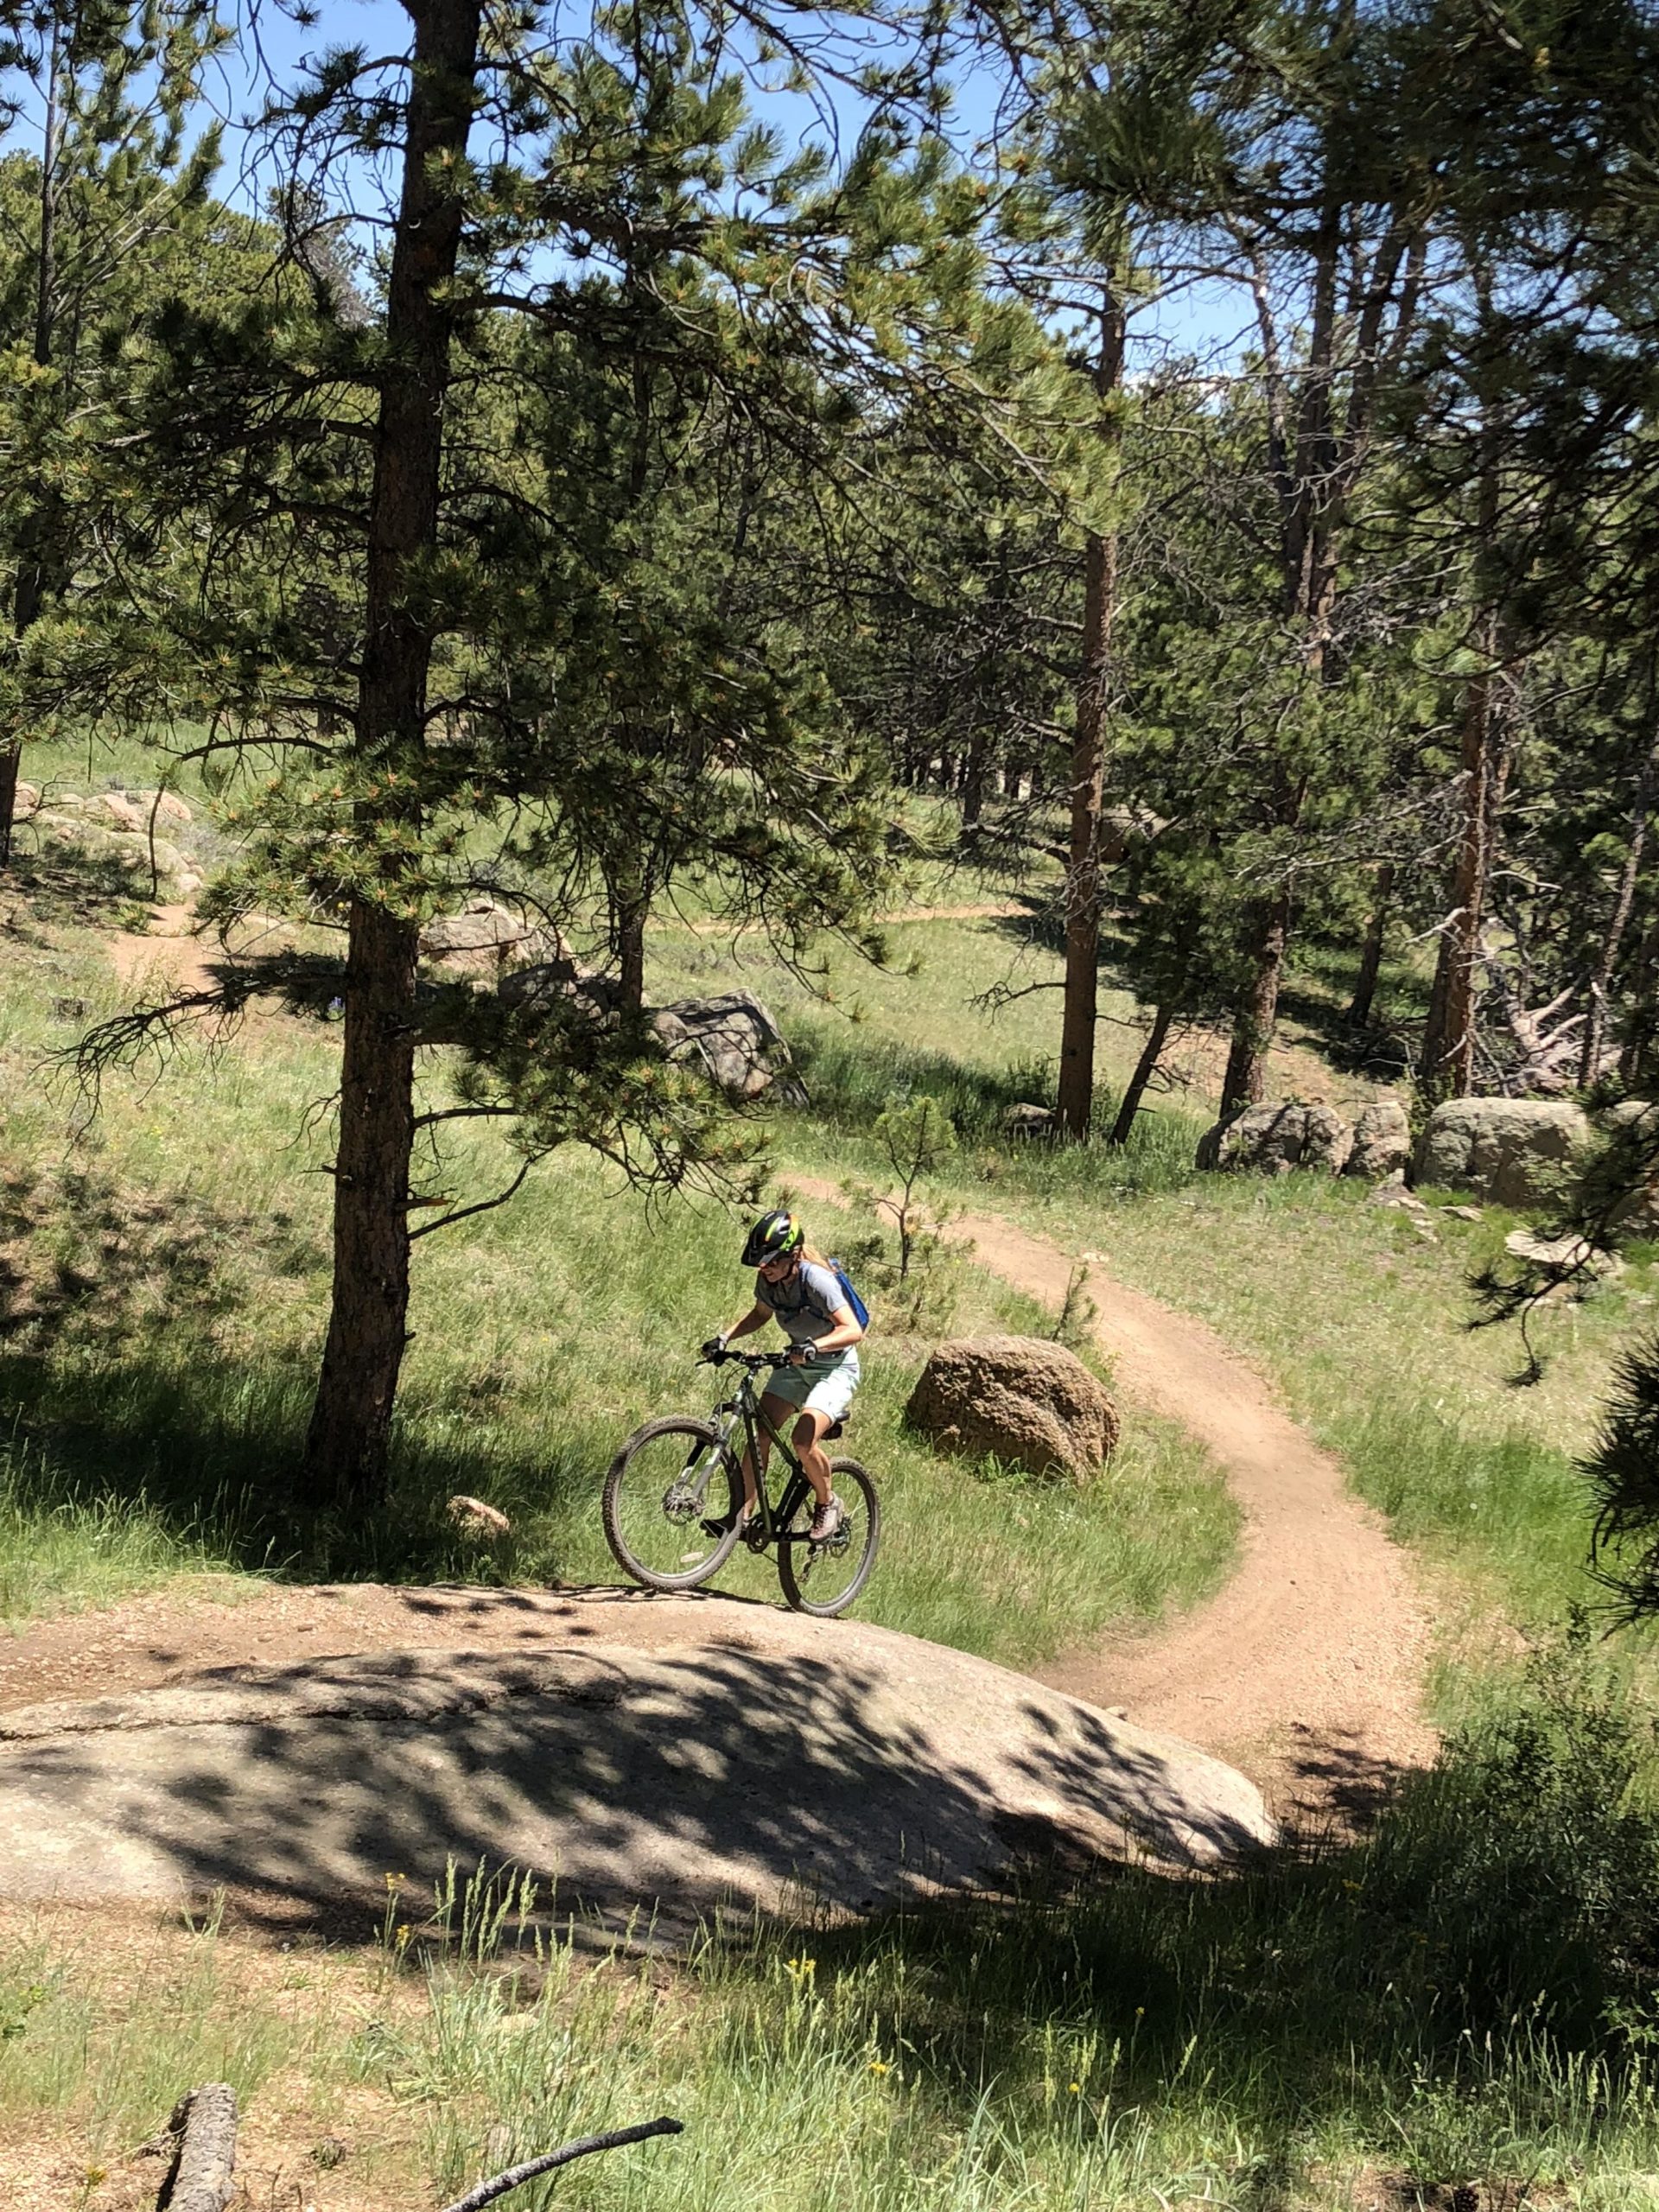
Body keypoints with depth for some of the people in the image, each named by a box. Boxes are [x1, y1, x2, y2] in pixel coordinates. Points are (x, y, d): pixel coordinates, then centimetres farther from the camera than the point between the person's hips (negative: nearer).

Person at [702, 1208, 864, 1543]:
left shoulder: (816, 1280, -28)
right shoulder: (768, 1281, -8)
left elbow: (852, 1330, -35)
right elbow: (760, 1315, 13)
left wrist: (815, 1346, -51)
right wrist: (724, 1337, -3)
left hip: (835, 1368, -7)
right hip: (797, 1364, 7)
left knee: (803, 1440, -24)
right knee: (760, 1432, -9)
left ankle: (829, 1505, 1)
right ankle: (744, 1512, -3)